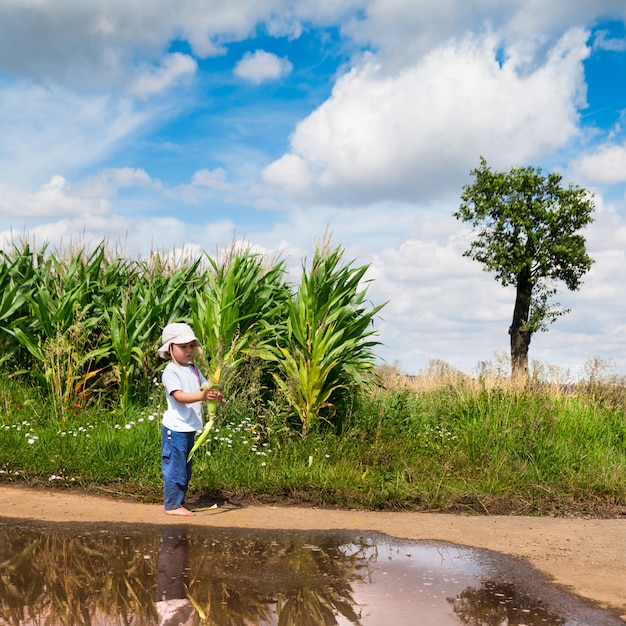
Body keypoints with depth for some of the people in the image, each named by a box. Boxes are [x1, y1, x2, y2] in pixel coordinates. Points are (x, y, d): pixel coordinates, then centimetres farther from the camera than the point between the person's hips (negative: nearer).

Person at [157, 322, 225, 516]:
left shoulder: (194, 369, 12)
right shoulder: (170, 371, -14)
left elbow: (205, 386, 10)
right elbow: (179, 396, -26)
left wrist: (216, 394, -14)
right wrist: (201, 396, -40)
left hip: (190, 428, 9)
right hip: (175, 428, -9)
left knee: (185, 468, 17)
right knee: (174, 467, -4)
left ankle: (179, 502, 27)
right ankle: (172, 504, 5)